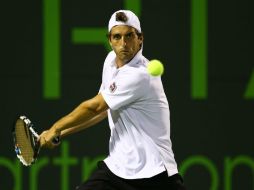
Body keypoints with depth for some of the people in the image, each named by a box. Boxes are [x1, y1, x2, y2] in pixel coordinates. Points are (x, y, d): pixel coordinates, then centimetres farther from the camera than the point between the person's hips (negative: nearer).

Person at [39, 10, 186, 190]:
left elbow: (93, 107, -13)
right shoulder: (111, 60, 6)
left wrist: (55, 129, -1)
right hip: (116, 166, 7)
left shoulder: (139, 75, -22)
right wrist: (63, 132, 15)